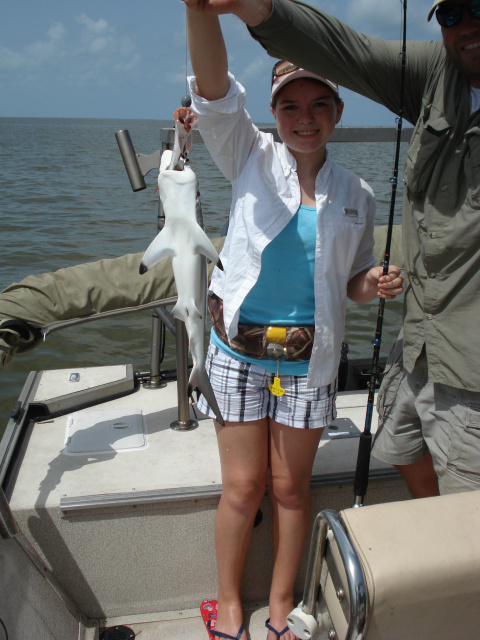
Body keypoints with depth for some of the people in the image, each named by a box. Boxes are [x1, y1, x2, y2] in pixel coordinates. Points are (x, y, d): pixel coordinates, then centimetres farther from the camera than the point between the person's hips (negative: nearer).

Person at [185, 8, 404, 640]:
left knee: (290, 487, 12)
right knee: (243, 485, 7)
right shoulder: (252, 158, -2)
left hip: (308, 357, 2)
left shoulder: (356, 195, 3)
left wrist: (374, 283, -11)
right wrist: (203, 7, -36)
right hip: (237, 347, -1)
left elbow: (351, 280, 12)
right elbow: (214, 91, -20)